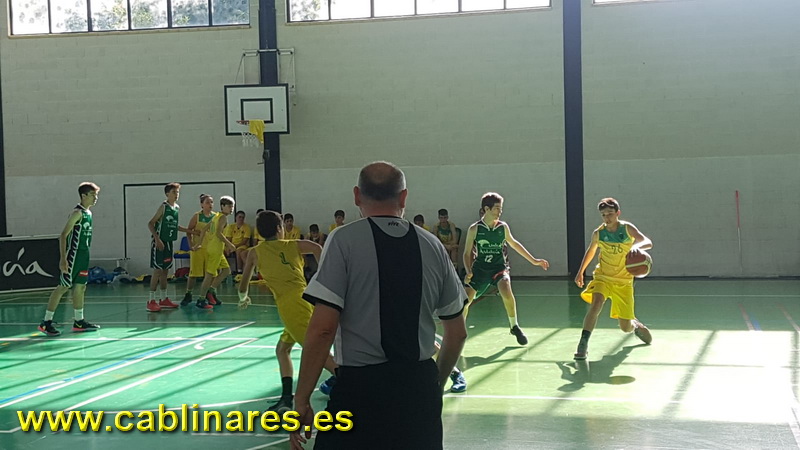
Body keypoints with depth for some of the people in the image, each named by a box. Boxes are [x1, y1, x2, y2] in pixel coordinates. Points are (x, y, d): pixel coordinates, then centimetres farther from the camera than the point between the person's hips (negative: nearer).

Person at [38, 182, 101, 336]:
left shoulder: (88, 213, 12)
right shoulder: (77, 212, -14)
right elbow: (63, 235, -17)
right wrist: (63, 258, -22)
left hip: (83, 255, 9)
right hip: (73, 255, -9)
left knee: (80, 286, 12)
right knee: (64, 286, -7)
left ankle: (79, 321, 19)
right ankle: (46, 322, -2)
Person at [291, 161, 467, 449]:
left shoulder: (344, 240, -6)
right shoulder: (432, 246, 6)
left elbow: (322, 330, -13)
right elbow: (457, 334, 11)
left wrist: (302, 400, -6)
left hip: (361, 386, -4)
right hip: (420, 387, 4)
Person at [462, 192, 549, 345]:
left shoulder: (503, 227, -2)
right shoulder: (474, 229, -8)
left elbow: (514, 243, 15)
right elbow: (467, 253, -1)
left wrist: (533, 260, 18)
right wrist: (468, 272, -16)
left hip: (499, 267, 0)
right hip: (480, 268, 0)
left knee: (506, 292, -28)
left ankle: (514, 327, -6)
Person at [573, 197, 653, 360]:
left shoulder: (627, 228, -10)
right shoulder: (598, 233, -4)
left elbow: (648, 243, -22)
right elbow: (591, 251, 16)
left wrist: (637, 246, -44)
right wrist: (580, 272, 17)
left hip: (624, 281, 0)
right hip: (603, 277, 0)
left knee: (626, 328, 3)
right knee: (596, 303, -33)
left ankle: (635, 325, 42)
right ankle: (583, 344, -30)